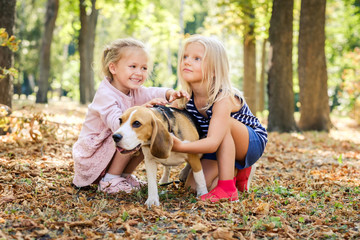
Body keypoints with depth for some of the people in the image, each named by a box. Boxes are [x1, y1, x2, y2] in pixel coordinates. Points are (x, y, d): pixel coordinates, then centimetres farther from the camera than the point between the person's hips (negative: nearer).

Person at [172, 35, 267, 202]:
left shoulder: (223, 98, -33)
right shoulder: (185, 98, -13)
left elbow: (213, 143, -44)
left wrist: (179, 146, -59)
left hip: (253, 143, -6)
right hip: (223, 150, 6)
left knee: (224, 123, -35)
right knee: (193, 185, -10)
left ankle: (227, 188, -27)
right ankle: (236, 171, 17)